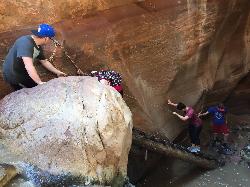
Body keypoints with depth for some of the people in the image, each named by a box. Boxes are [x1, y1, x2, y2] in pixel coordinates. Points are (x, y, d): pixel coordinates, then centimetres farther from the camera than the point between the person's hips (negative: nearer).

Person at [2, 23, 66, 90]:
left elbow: (44, 62, 17)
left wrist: (57, 72, 19)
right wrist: (40, 82, -35)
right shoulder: (26, 43, -30)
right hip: (13, 75, -9)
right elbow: (29, 66, -38)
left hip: (22, 72, 9)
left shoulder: (38, 46, 1)